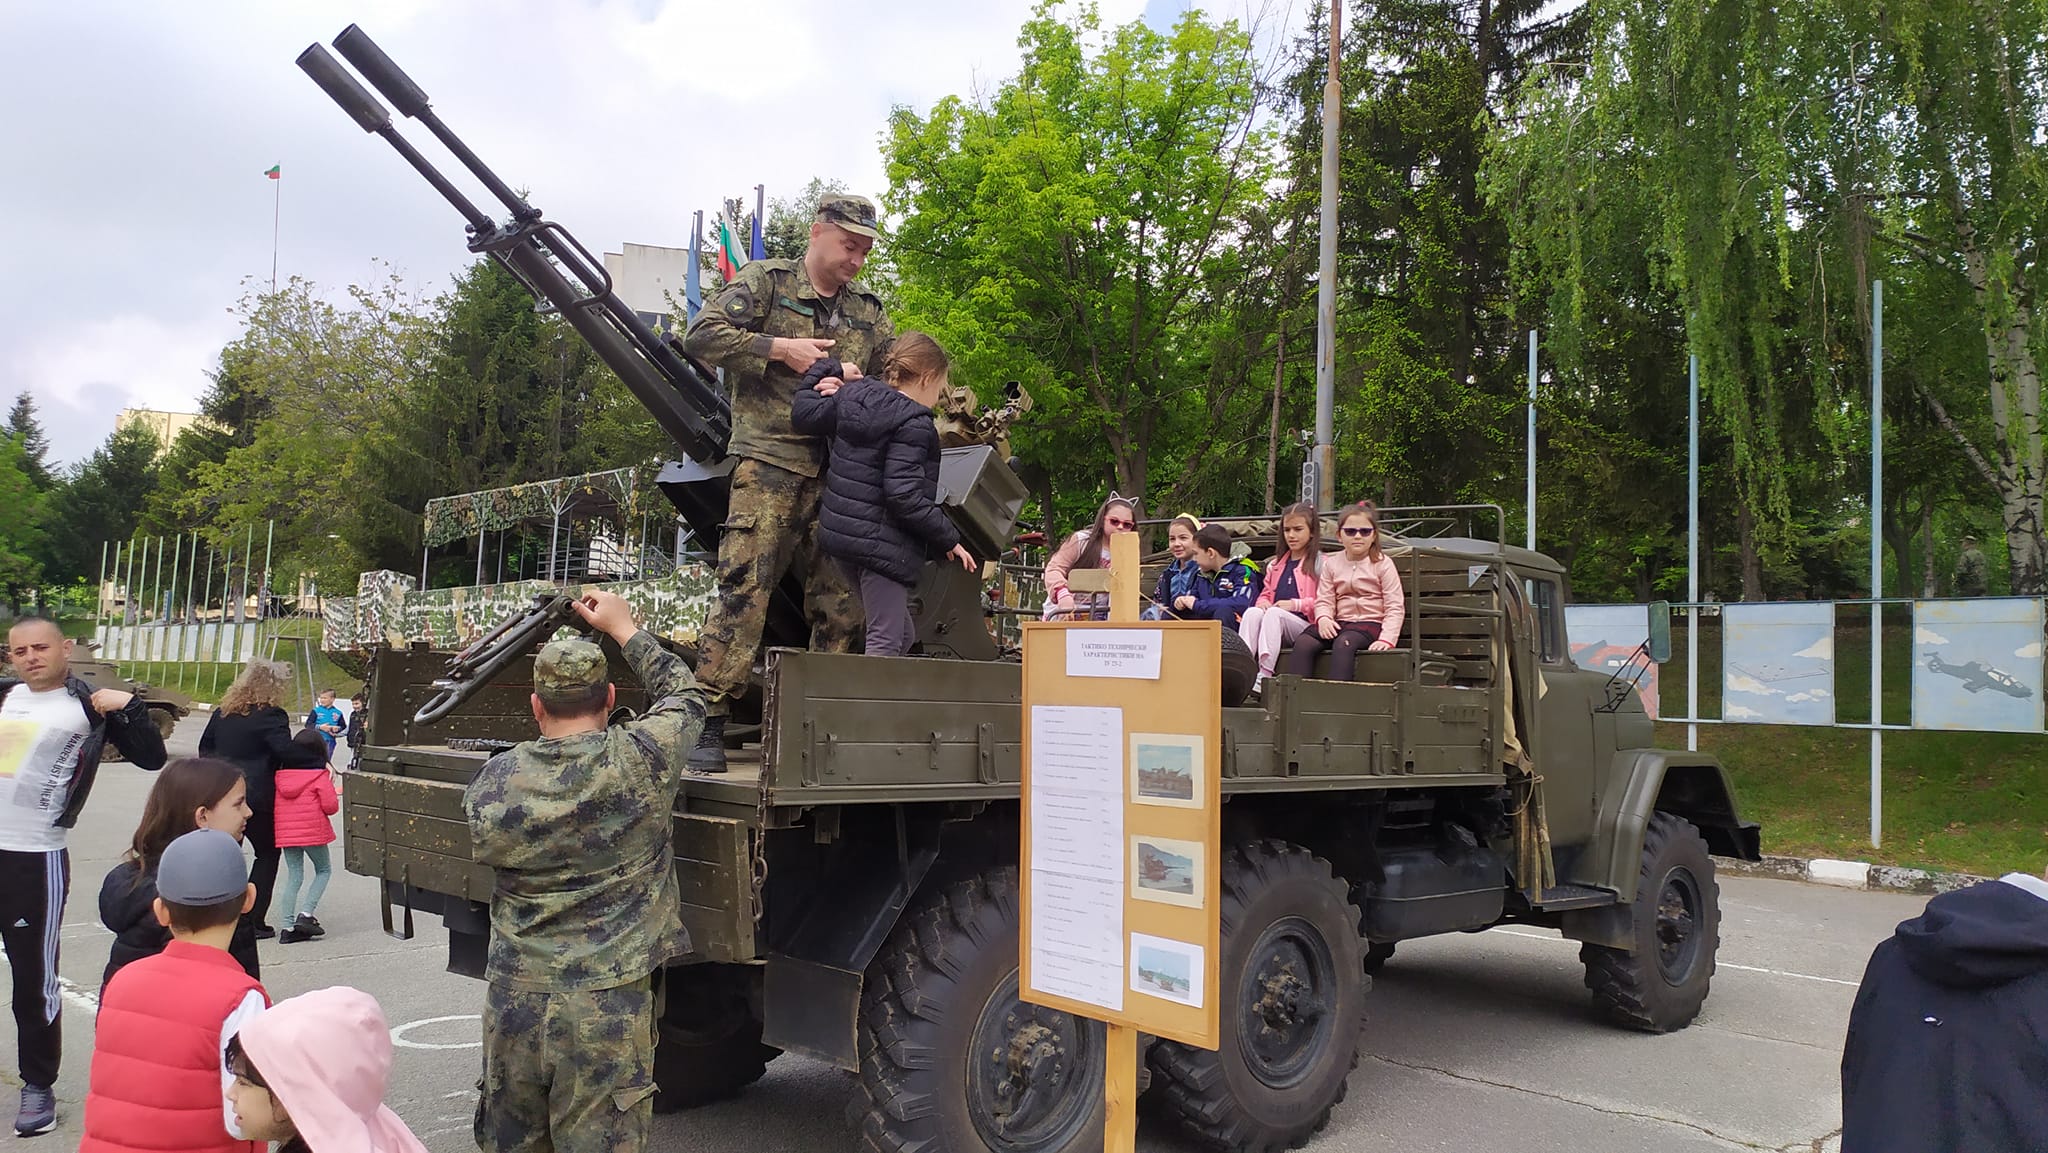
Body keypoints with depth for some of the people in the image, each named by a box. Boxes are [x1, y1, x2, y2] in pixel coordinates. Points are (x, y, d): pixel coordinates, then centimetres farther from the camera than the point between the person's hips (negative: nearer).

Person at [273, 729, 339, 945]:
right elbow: (331, 806, -12)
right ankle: (305, 914, -2)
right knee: (324, 870, 13)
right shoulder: (320, 775, -9)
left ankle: (287, 927, 6)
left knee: (293, 876, 11)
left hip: (285, 831, 5)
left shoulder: (280, 774, 5)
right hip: (313, 830, -5)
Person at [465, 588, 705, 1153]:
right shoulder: (640, 762, -11)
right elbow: (685, 695, 8)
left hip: (513, 1000, 3)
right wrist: (624, 628, 19)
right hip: (608, 1010, -3)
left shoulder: (494, 781, -5)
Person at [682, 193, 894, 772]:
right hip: (769, 461, -5)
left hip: (839, 472, 5)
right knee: (743, 585, -14)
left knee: (842, 603, 3)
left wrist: (856, 378, -5)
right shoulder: (763, 282, 8)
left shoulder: (868, 311, 20)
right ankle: (707, 720, -11)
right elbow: (701, 336, -2)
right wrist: (779, 348, -9)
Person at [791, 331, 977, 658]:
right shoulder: (913, 424, -16)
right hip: (883, 542, -9)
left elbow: (804, 416, 14)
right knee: (886, 641, -3)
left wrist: (821, 372, 25)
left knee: (904, 634, 18)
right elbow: (904, 494, -22)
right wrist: (949, 539, -14)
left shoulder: (852, 397, 7)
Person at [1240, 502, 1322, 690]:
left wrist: (1295, 604, -14)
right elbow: (1266, 593, 27)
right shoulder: (1276, 564, 24)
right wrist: (1262, 602, 3)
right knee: (1252, 612, -25)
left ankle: (1264, 674, -44)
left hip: (1304, 625, -5)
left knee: (1274, 613, -33)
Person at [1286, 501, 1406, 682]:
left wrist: (1387, 639, -18)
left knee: (1343, 643, -37)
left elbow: (1395, 607, -3)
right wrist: (1323, 618, -17)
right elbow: (1324, 600, 8)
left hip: (1371, 623, -4)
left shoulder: (1382, 564, 3)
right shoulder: (1331, 563, 15)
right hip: (1340, 623, 4)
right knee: (1303, 643, -23)